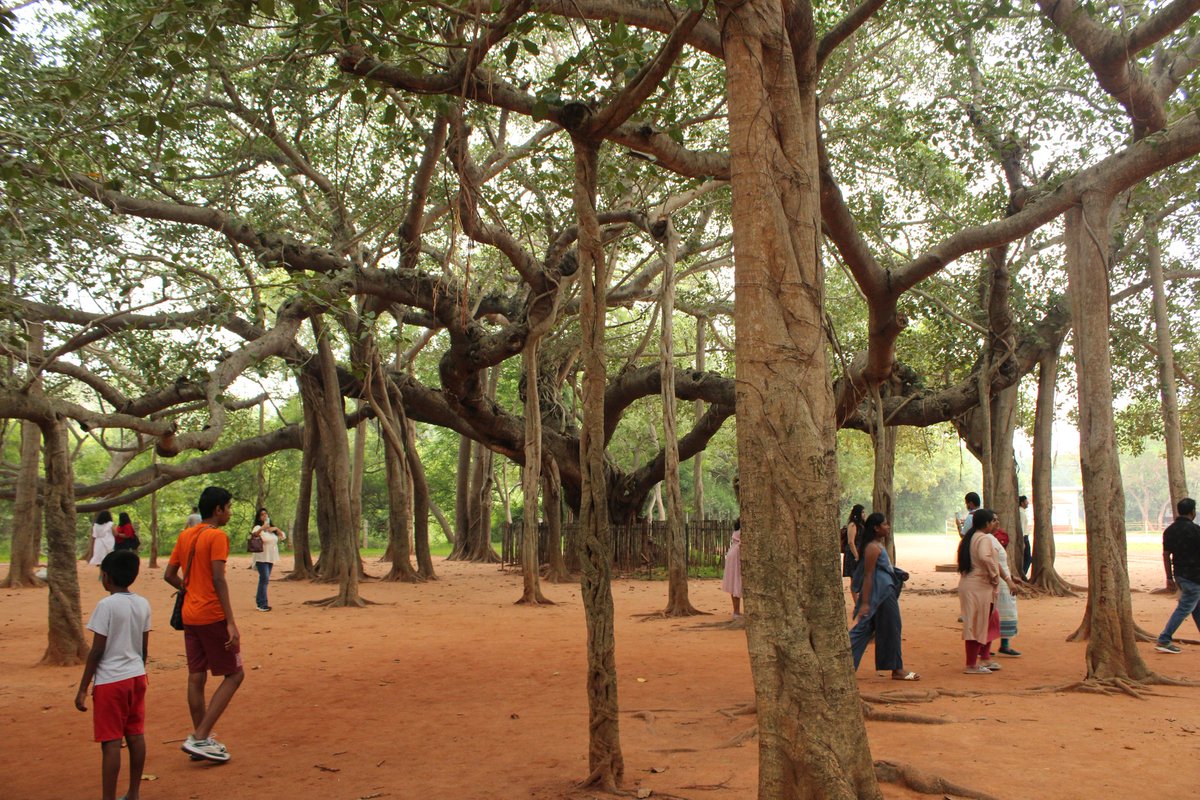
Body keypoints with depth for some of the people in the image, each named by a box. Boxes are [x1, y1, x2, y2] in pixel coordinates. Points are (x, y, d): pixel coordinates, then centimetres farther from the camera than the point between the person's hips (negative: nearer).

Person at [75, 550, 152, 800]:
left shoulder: (106, 605, -14)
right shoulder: (143, 604, 4)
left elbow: (97, 651, -13)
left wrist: (83, 688, -6)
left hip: (110, 680, -6)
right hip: (136, 676, 6)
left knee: (111, 742, -2)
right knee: (136, 736, 12)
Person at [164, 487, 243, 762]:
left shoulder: (185, 536, 11)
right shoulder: (217, 536, -13)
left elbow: (169, 575, 14)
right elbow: (218, 580, -20)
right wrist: (231, 623, -21)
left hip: (190, 615, 8)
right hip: (213, 616, -8)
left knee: (196, 677, 13)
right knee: (234, 675, 0)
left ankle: (200, 738, 20)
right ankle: (200, 738, -5)